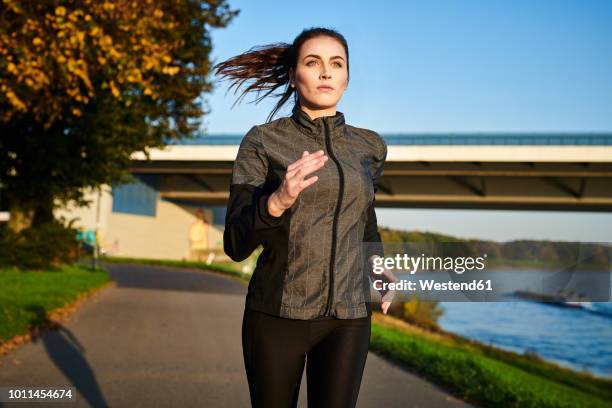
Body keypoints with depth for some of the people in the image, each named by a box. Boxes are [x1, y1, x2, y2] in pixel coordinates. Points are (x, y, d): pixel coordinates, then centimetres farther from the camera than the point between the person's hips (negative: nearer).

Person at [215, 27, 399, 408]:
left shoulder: (369, 146, 4)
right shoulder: (262, 141, -6)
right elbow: (236, 244, -10)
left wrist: (376, 264, 6)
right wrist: (278, 200, -30)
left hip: (347, 316, 3)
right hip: (278, 314, -2)